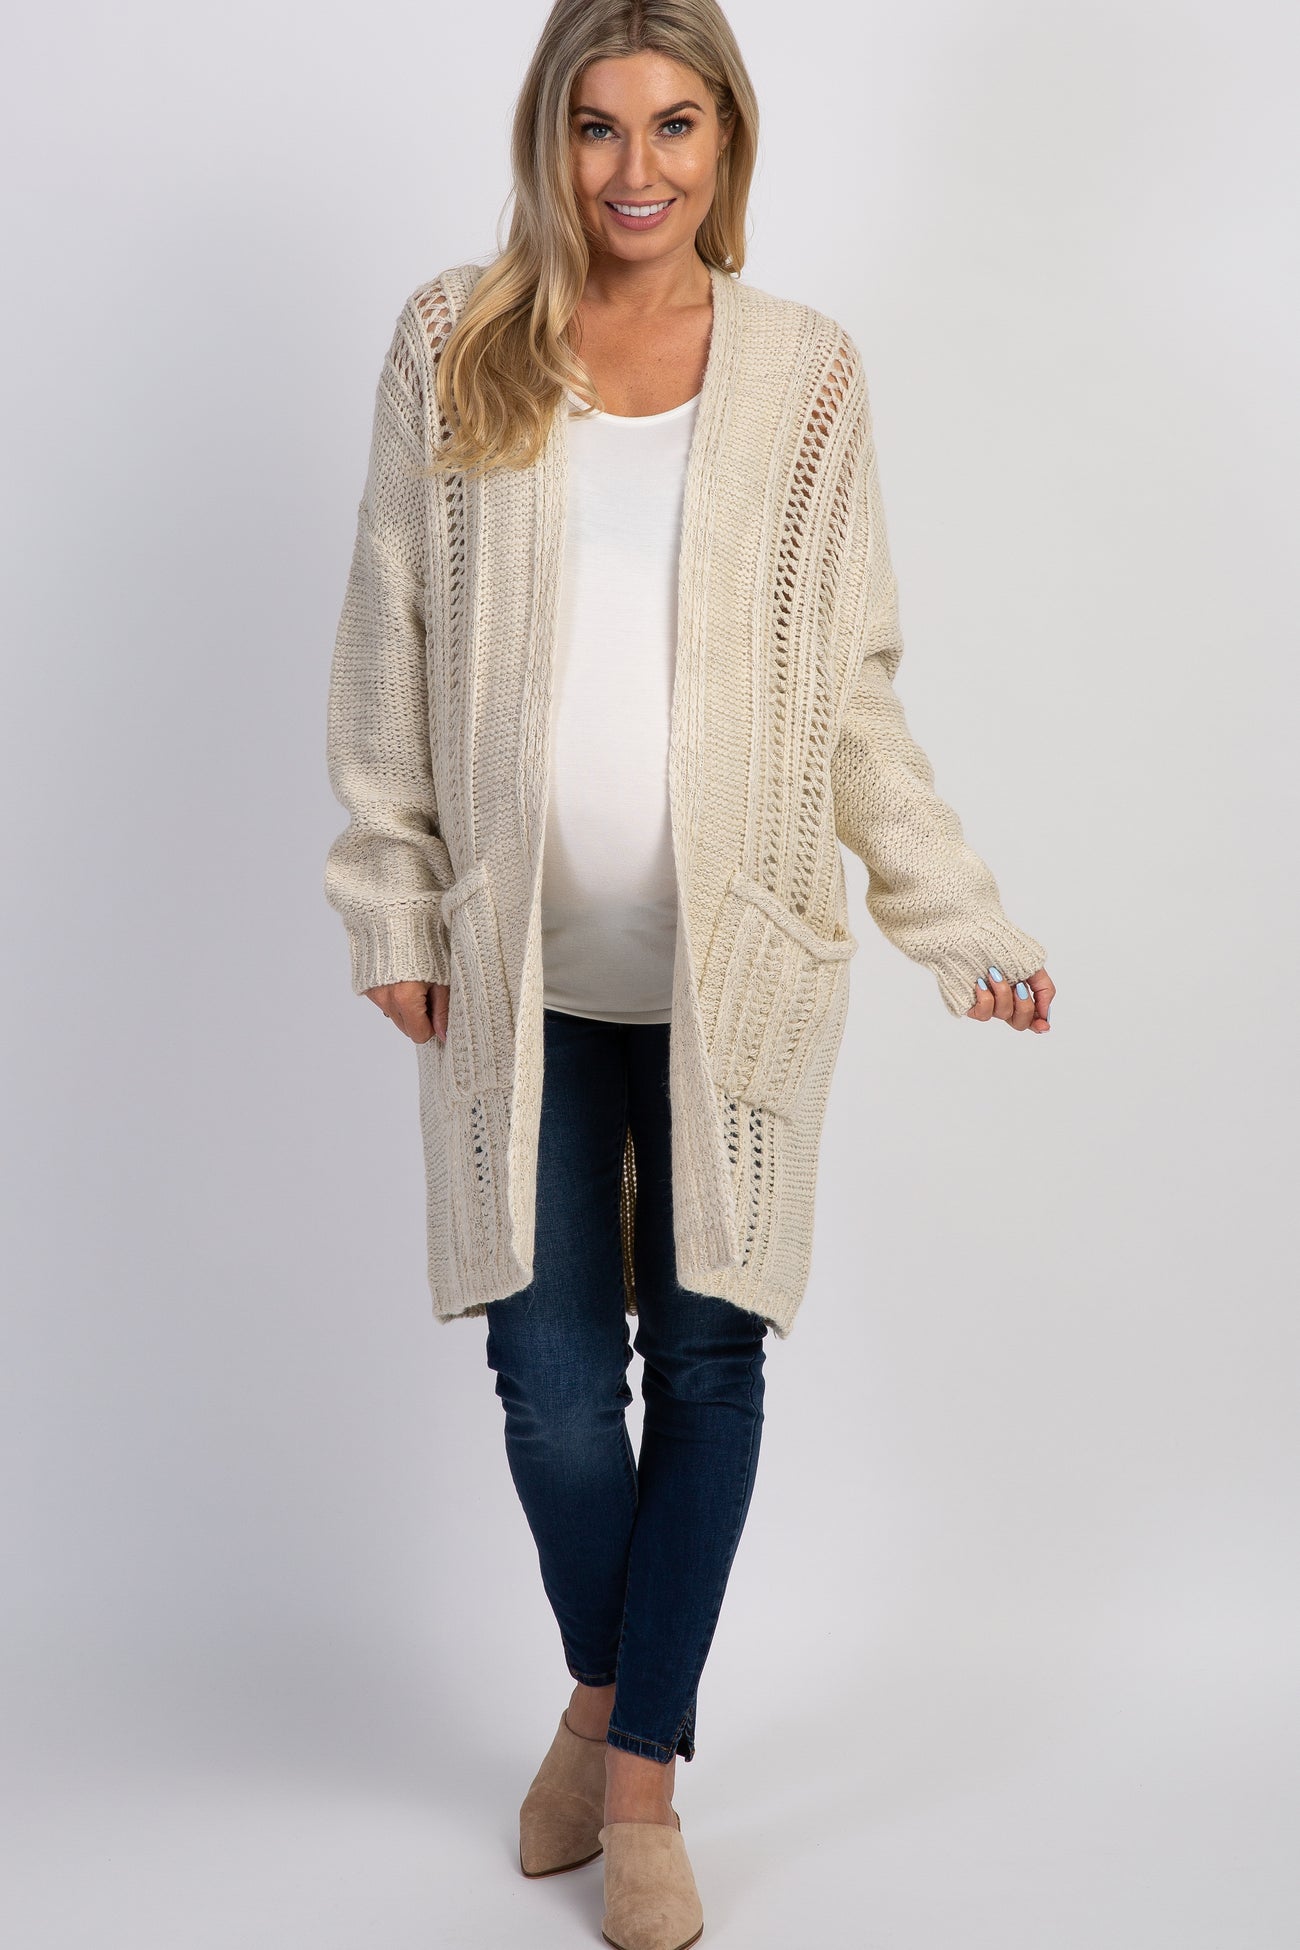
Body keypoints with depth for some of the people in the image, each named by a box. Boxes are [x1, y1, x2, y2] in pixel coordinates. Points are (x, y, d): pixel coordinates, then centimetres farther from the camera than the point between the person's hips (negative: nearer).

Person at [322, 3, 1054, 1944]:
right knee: (551, 1369, 4)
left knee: (708, 1354, 5)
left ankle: (644, 1772, 20)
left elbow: (854, 689, 6)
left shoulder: (806, 371, 3)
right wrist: (393, 901, 1)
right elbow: (389, 651, 5)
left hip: (733, 954, 0)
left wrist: (959, 914, 1)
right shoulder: (455, 347, 3)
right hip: (523, 963, 0)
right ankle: (602, 1687, 32)